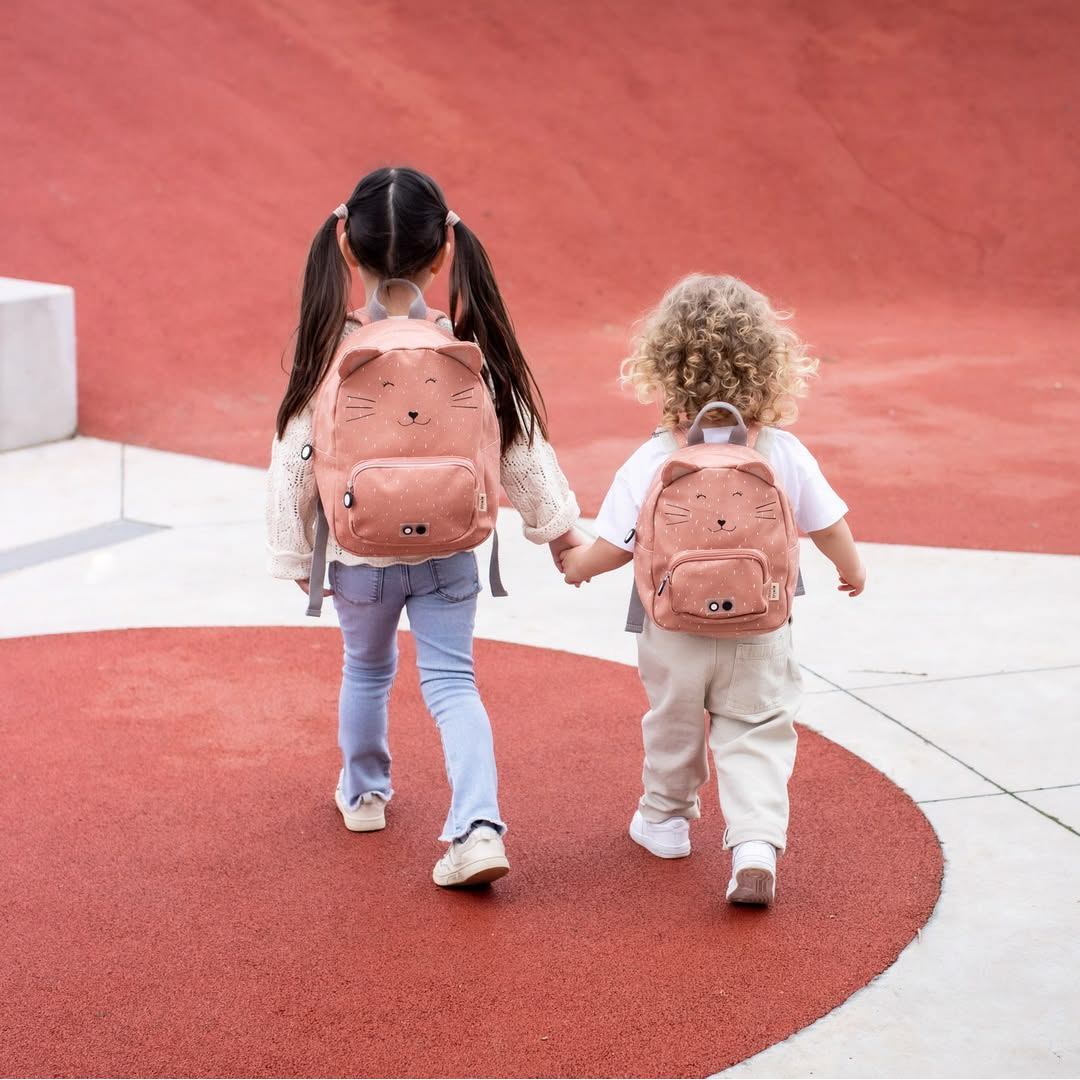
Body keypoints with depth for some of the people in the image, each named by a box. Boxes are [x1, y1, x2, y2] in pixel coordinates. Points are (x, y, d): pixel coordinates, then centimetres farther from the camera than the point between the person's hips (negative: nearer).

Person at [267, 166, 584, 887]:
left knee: (367, 669, 23)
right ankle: (478, 827, -12)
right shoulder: (472, 349, -13)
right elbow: (521, 445, -4)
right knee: (452, 681, 5)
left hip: (359, 556, 0)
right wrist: (558, 526, 10)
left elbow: (296, 462, -9)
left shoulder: (330, 353, -16)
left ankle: (363, 793, 42)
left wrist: (296, 555, 5)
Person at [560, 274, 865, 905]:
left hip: (675, 632, 0)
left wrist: (578, 563, 9)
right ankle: (756, 843, -11)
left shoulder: (651, 463, -17)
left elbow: (614, 547, -13)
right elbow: (828, 523, 0)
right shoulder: (784, 453, -11)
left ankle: (666, 818, 42)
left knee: (673, 724, 21)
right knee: (757, 735, 6)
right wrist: (852, 569, 21)